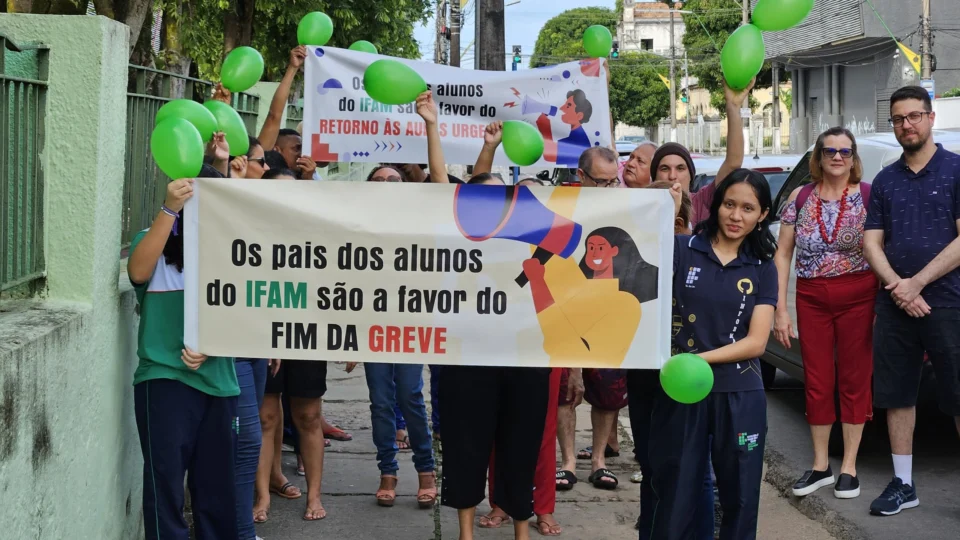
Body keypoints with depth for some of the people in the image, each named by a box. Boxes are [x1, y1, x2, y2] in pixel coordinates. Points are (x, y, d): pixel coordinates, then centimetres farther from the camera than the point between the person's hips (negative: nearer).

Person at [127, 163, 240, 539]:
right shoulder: (154, 242, 1)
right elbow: (138, 272, -21)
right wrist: (169, 210, -27)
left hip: (218, 381, 4)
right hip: (166, 379, -3)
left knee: (217, 485, 9)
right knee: (166, 481, -3)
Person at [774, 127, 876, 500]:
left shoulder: (869, 195, -2)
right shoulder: (800, 198, 4)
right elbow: (783, 254, 5)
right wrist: (780, 308, 0)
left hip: (858, 297, -2)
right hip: (812, 299, 2)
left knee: (854, 380, 3)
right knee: (817, 383, 7)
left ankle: (849, 467, 13)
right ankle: (820, 466, 19)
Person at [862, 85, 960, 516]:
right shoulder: (885, 180, 12)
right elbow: (871, 242, 8)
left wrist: (916, 283, -14)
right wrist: (897, 287, -9)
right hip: (894, 304, 5)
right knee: (896, 394, 8)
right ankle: (903, 484, 18)